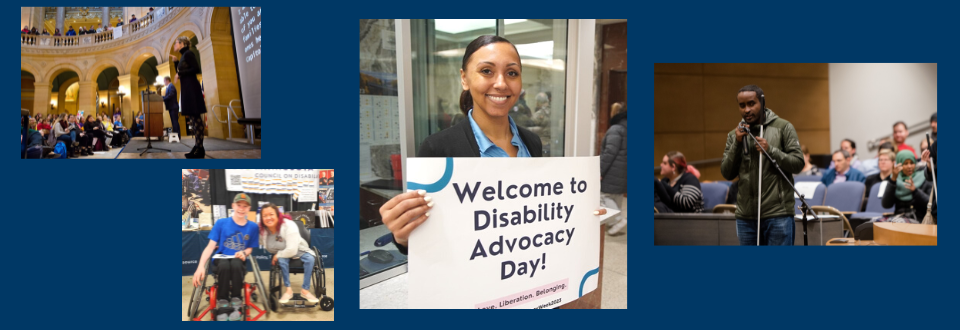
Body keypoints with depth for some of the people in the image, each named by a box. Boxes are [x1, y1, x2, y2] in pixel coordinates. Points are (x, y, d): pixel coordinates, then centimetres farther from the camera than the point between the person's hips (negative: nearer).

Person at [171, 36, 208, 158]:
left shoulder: (188, 54, -6)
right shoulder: (184, 56, 20)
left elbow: (196, 69, -17)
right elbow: (181, 73, 26)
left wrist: (180, 74, -12)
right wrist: (175, 61, 18)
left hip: (191, 88, -10)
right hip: (186, 89, 10)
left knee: (195, 116, -11)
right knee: (192, 117, 6)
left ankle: (200, 149, -13)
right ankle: (199, 147, 6)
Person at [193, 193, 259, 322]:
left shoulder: (253, 227, 4)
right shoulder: (221, 223, 2)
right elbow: (210, 246, -3)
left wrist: (244, 253, -14)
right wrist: (201, 266, -18)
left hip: (238, 260, 0)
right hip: (221, 258, 0)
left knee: (236, 264, -38)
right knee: (224, 265, -38)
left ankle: (236, 304, -23)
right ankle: (222, 302, -20)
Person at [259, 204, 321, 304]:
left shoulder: (288, 225, -29)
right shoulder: (262, 230, -14)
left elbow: (291, 251, -31)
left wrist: (277, 255, -22)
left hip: (298, 250, -2)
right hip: (281, 255, 2)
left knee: (310, 258, -31)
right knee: (282, 260, -33)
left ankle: (305, 290, -21)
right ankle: (288, 290, -20)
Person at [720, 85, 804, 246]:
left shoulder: (783, 127, 0)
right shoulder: (735, 134, 9)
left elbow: (798, 163, -4)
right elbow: (727, 174, 3)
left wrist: (770, 150, -17)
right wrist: (737, 143, -7)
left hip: (778, 214, -3)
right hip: (745, 216, 4)